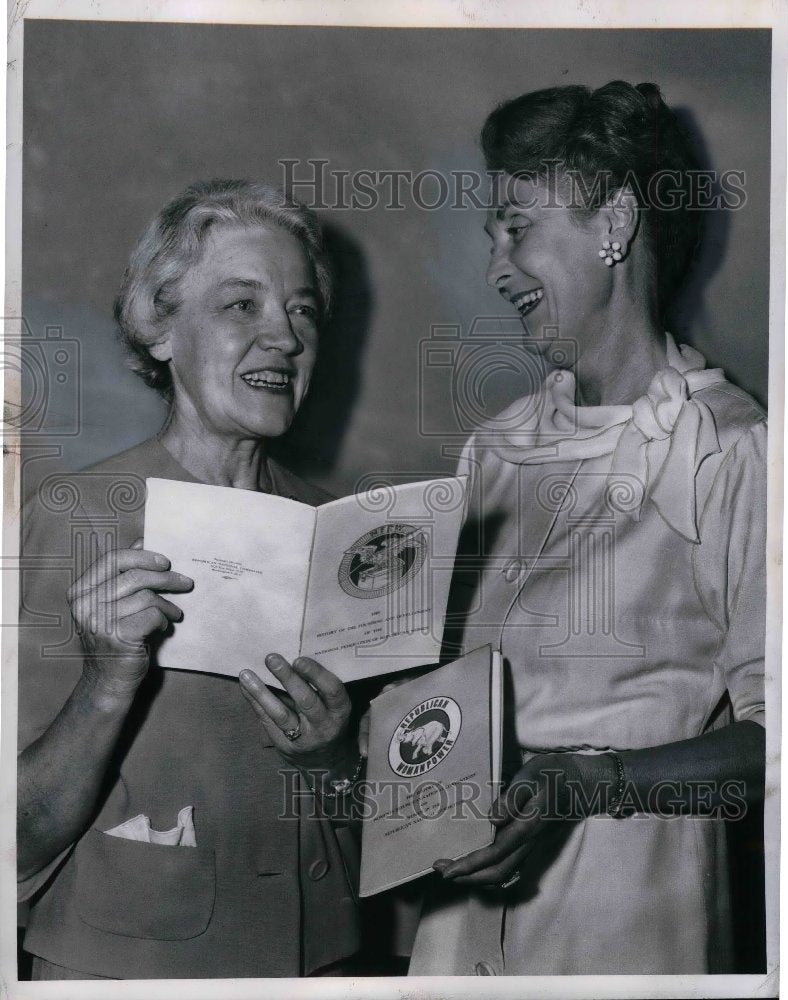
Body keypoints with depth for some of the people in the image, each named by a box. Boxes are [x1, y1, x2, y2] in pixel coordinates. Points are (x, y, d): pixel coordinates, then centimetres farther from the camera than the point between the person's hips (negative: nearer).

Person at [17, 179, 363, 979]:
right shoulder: (70, 515, -12)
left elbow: (371, 810, 6)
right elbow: (26, 834, -13)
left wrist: (333, 757, -14)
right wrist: (111, 679, -27)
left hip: (311, 948, 3)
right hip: (115, 957, -3)